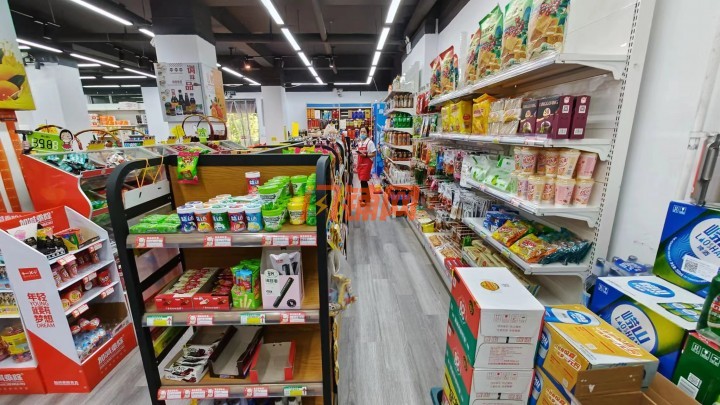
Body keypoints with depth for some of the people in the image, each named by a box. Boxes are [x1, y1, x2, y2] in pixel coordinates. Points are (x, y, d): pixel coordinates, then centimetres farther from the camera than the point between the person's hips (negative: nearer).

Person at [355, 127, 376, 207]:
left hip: (367, 164, -7)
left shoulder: (370, 142, -9)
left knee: (363, 181, -8)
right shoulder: (359, 142, 12)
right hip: (360, 163, 7)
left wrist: (365, 155, -25)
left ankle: (364, 200, 1)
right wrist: (357, 164, 14)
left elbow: (373, 154, -11)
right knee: (363, 181, 12)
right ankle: (367, 197, 27)